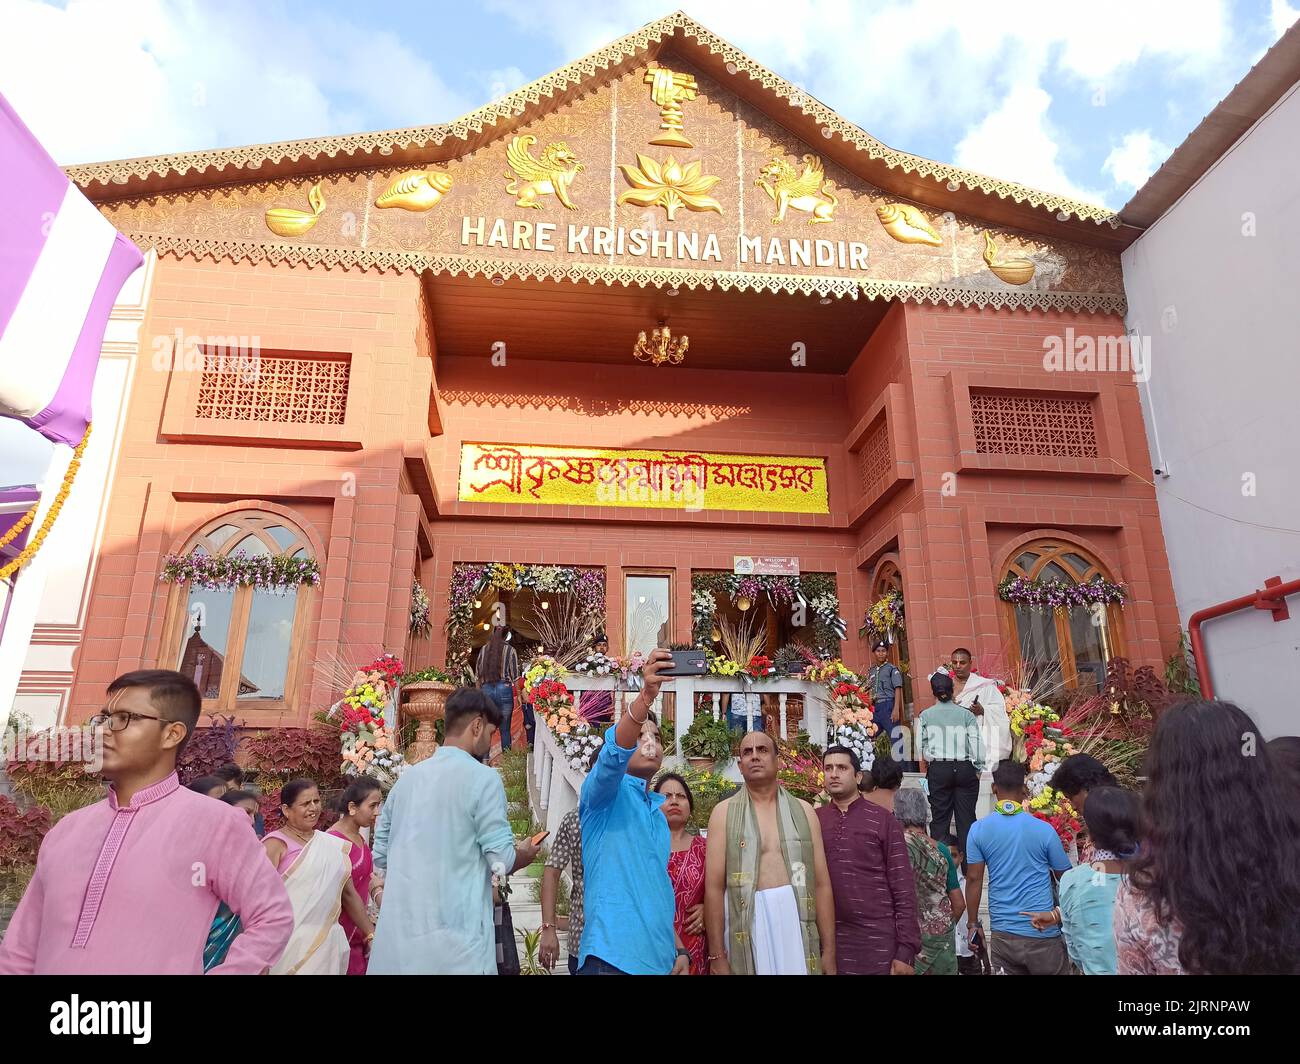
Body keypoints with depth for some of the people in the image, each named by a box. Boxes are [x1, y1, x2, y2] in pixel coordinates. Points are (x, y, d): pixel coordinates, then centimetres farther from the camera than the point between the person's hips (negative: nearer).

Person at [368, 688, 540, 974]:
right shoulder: (482, 777, -11)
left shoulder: (406, 778, 9)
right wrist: (525, 853, 10)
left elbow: (380, 855, 15)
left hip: (398, 936, 6)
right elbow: (502, 860, -11)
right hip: (454, 934, -6)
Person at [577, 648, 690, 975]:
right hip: (614, 957, -7)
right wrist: (646, 695, -41)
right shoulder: (604, 794, -4)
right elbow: (612, 755, -27)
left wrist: (679, 950, 15)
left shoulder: (658, 811, 17)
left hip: (659, 960, 7)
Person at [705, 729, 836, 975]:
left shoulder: (802, 810, 9)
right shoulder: (724, 812, 2)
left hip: (797, 923, 2)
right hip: (745, 926, -2)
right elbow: (714, 886, -3)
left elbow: (822, 884, 6)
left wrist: (829, 950, 2)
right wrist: (717, 955, -8)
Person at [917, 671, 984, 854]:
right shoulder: (966, 714, -2)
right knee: (966, 818, 7)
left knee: (940, 818, 8)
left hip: (938, 770, 0)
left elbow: (920, 745, 0)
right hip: (965, 769, 0)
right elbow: (977, 744, -6)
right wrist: (978, 769, 6)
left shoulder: (925, 716, -1)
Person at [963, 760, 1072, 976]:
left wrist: (972, 923, 7)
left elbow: (974, 879, -3)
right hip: (1042, 932, -2)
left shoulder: (978, 830, -4)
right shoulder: (1044, 830, -8)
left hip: (1001, 933, 2)